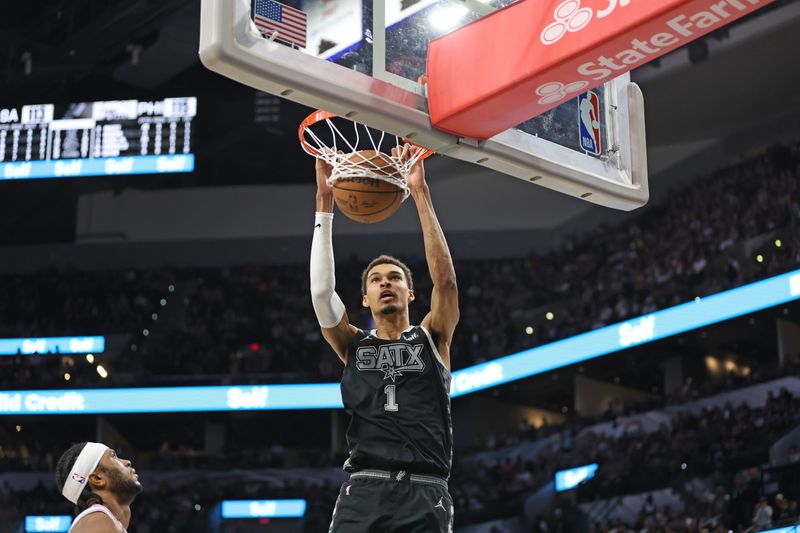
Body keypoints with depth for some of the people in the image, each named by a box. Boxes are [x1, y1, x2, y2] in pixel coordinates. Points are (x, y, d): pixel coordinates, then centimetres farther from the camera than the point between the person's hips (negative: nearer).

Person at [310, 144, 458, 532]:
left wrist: (420, 193, -6)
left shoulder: (432, 338, 14)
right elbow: (321, 290, 3)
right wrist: (324, 201, -2)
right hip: (364, 489, 1)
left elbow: (445, 279, -2)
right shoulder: (352, 345, 17)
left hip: (424, 492, -1)